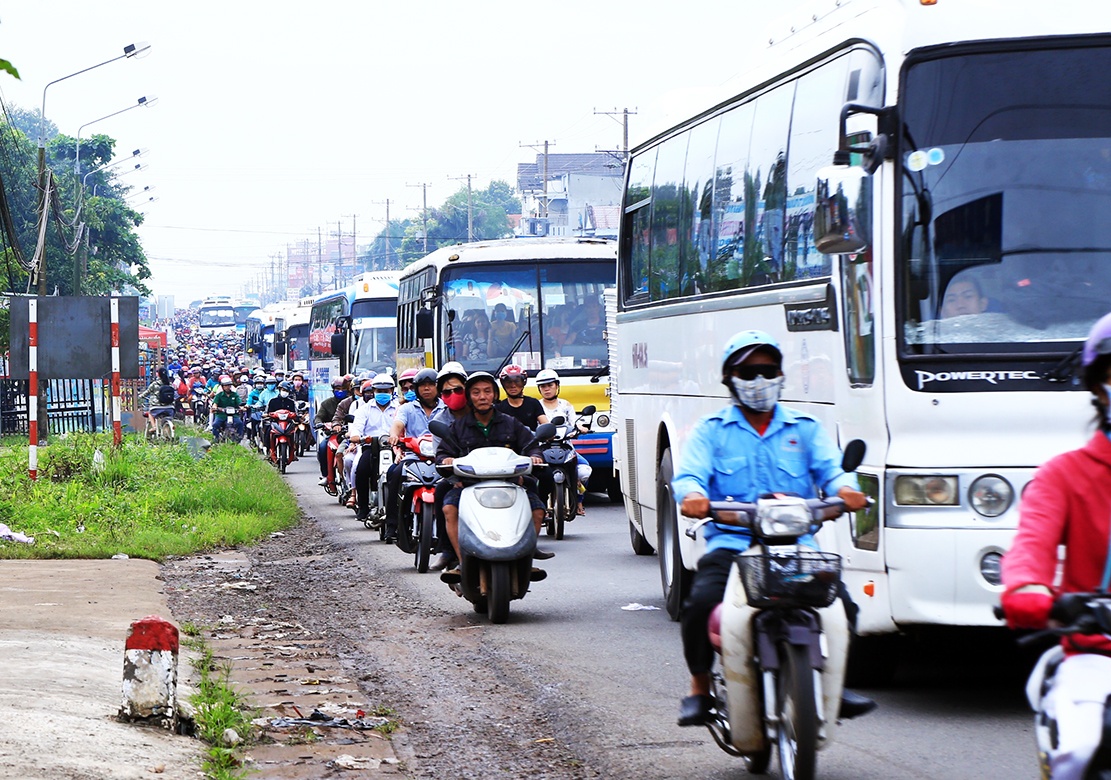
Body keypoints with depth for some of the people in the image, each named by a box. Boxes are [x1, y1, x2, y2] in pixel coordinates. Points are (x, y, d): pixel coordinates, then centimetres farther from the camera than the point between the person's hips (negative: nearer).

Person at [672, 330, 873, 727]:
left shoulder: (805, 428, 19)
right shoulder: (710, 431, 14)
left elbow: (831, 467, 3)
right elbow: (689, 474, -2)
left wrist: (845, 487, -23)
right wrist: (693, 494, -29)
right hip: (731, 542, -1)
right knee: (702, 601, -28)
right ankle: (700, 687, -5)